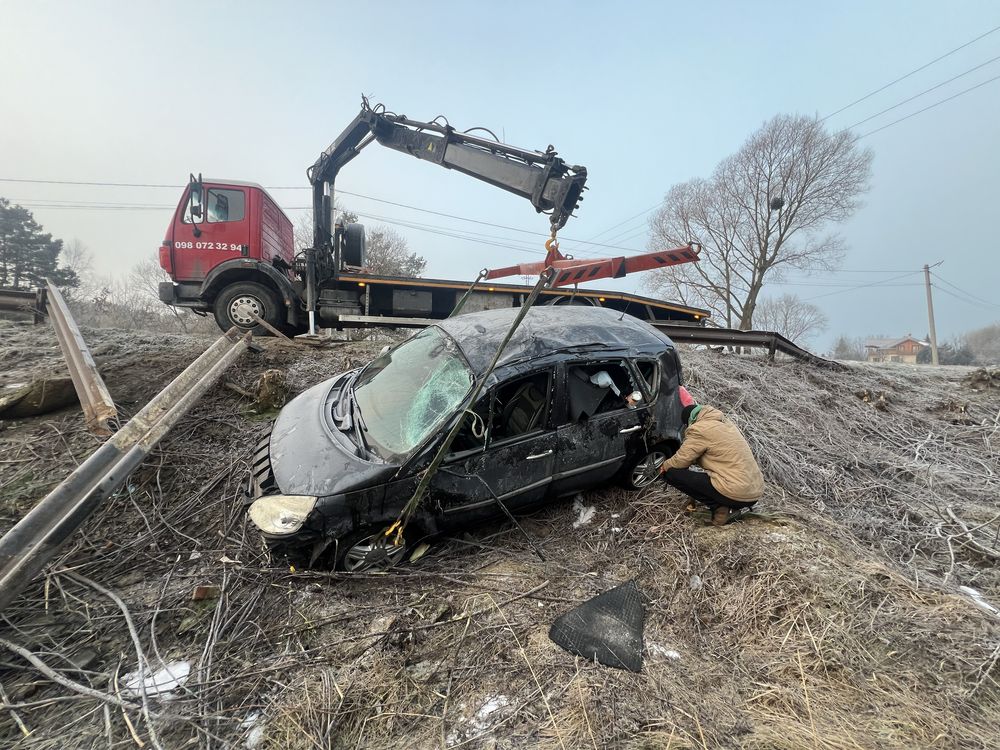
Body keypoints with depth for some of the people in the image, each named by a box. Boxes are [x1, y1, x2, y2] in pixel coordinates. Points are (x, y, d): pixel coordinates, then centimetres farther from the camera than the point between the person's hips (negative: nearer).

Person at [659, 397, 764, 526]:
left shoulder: (699, 429, -9)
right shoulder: (725, 422, 17)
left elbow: (681, 460, -3)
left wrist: (665, 466, 17)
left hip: (736, 495, -9)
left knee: (671, 473, -3)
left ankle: (720, 508, -6)